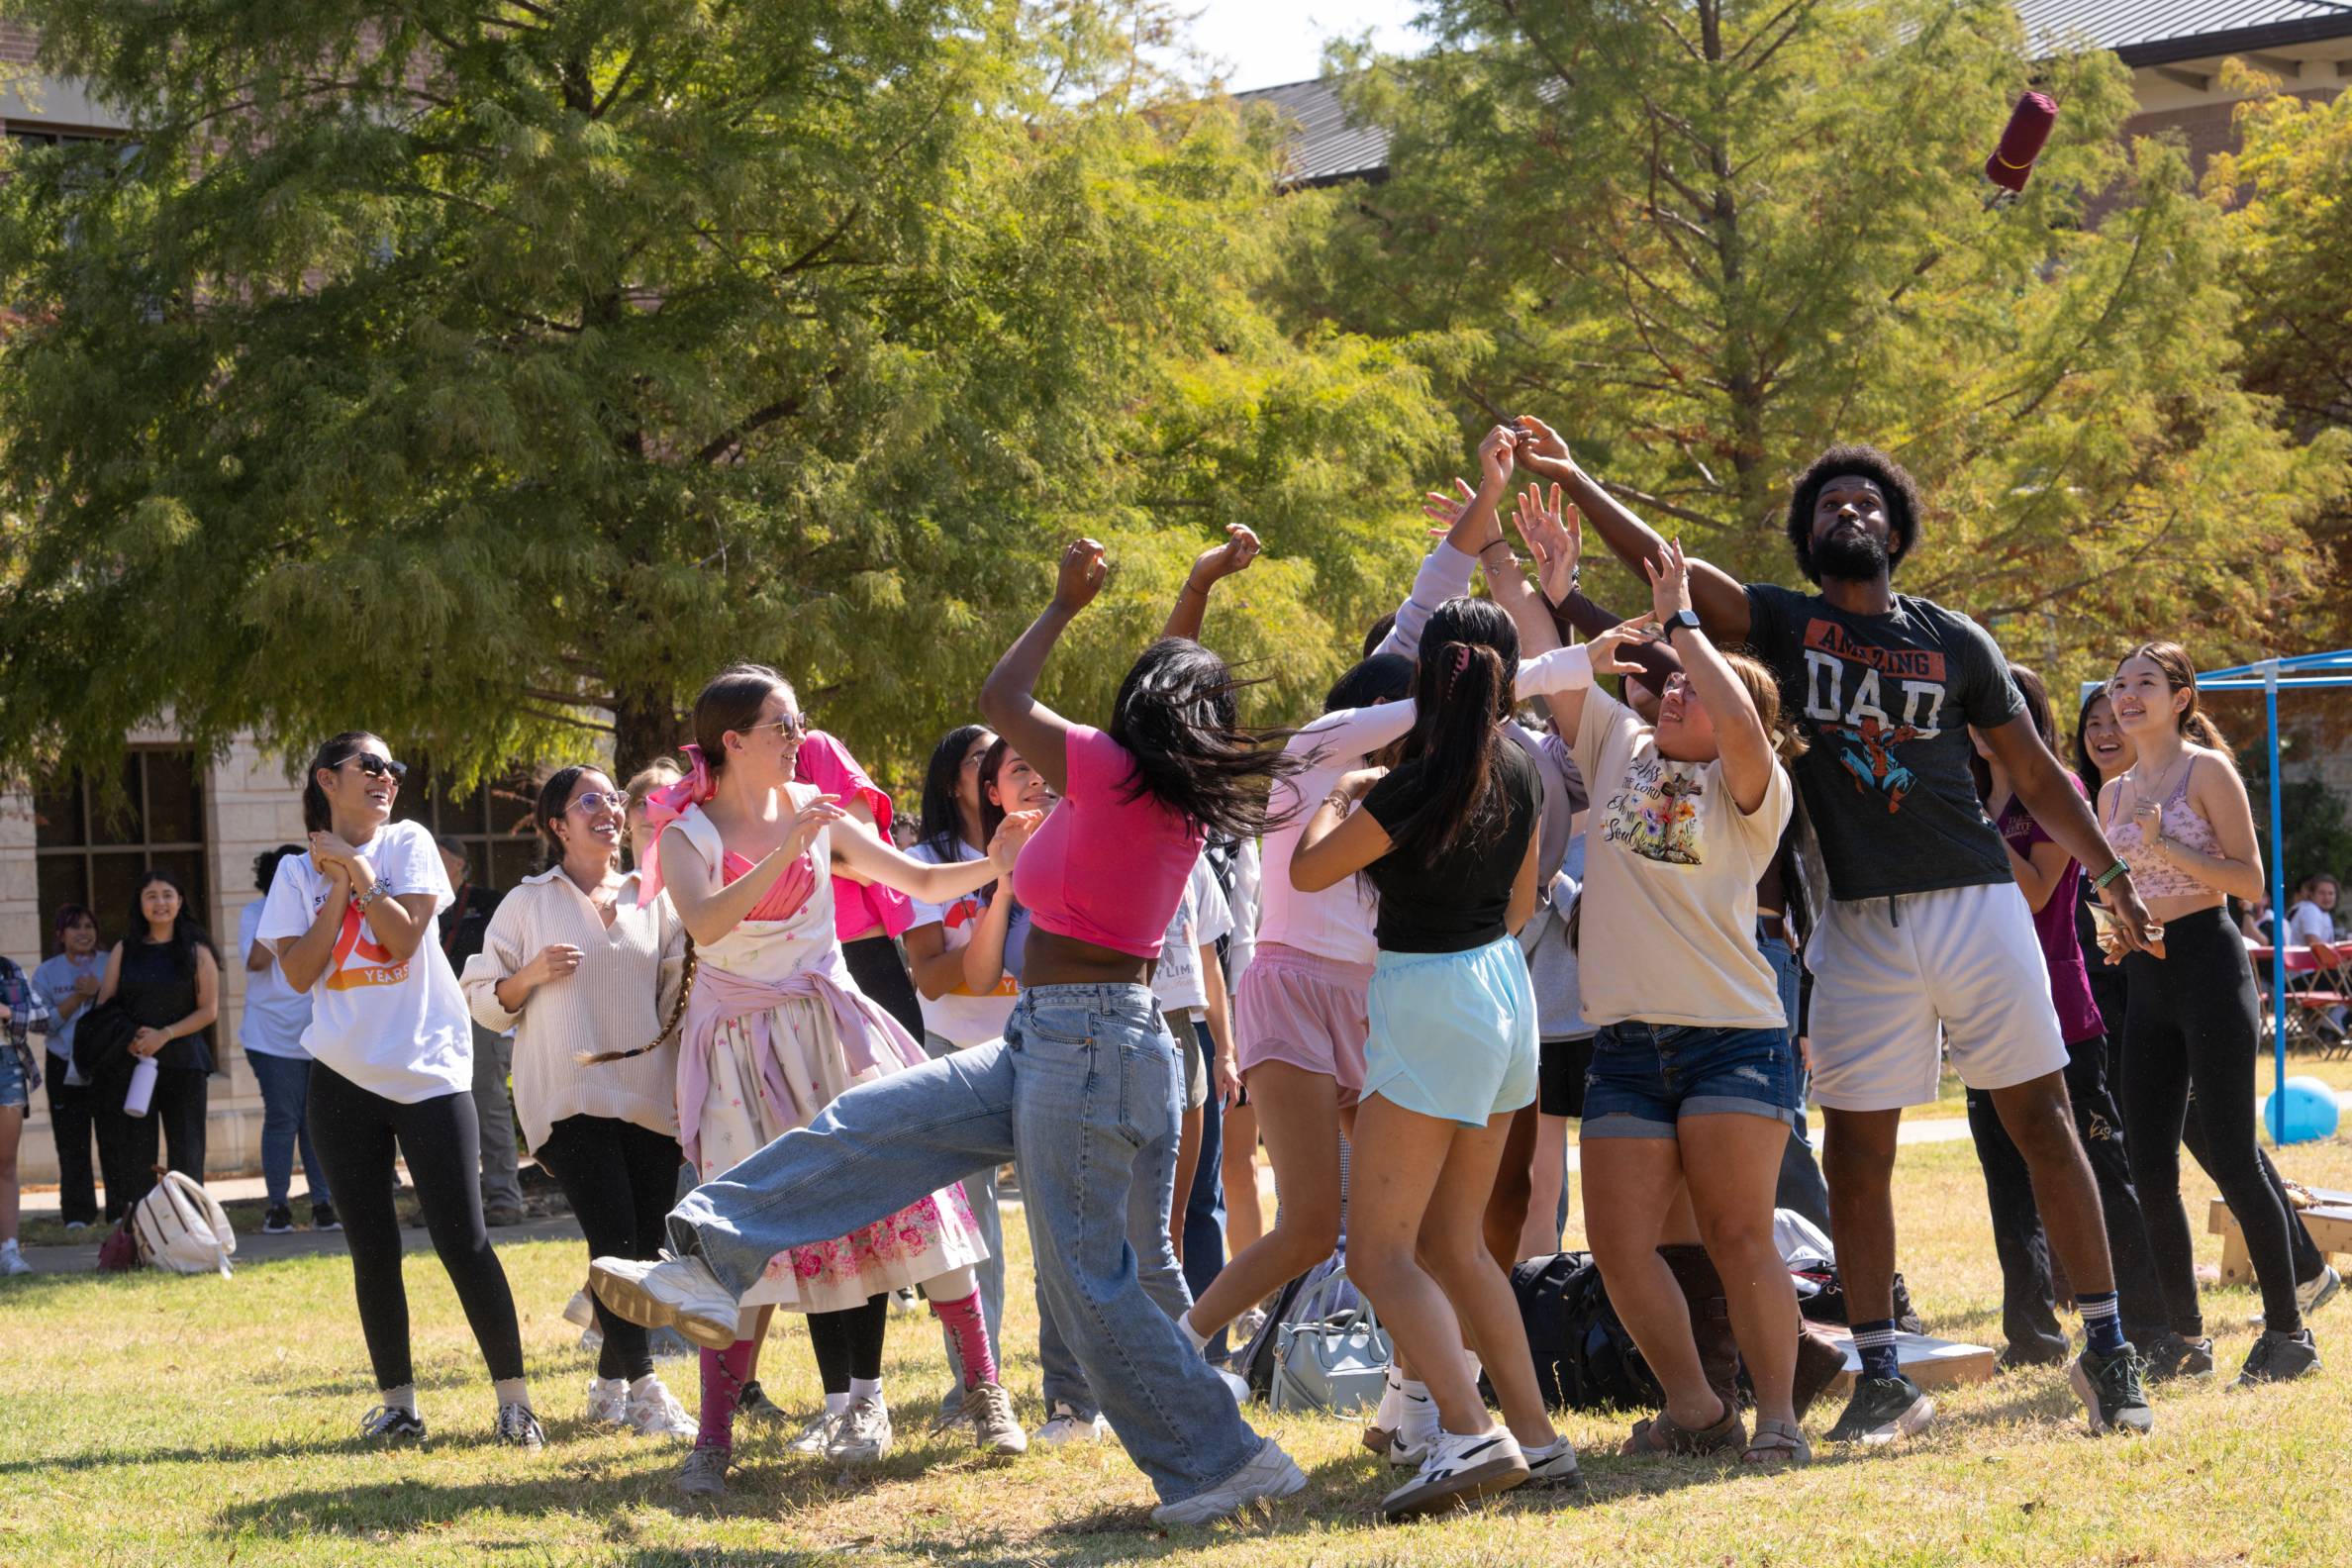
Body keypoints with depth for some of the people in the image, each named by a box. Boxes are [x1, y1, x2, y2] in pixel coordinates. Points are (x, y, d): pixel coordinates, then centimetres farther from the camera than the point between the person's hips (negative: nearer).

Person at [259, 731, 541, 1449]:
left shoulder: (408, 844, 4)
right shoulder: (298, 872, 8)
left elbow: (404, 935, -11)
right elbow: (300, 972, -4)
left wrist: (355, 867, -8)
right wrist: (339, 885, -7)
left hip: (428, 1068, -2)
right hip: (344, 1076, 2)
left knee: (463, 1240, -8)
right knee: (372, 1250, 5)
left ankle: (514, 1400, -3)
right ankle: (396, 1403, 13)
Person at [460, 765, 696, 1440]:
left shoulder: (652, 900, 15)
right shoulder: (527, 903, 6)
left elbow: (679, 996, 16)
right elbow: (482, 998, 7)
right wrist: (532, 975, -11)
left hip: (650, 1097, 4)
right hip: (570, 1097, -4)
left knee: (647, 1248, 3)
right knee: (614, 1240, -15)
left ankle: (609, 1385, 17)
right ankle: (643, 1388, -14)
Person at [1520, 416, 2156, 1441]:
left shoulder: (1954, 642, 8)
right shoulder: (1784, 624, 7)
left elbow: (2037, 777, 13)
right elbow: (1664, 566, -1)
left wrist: (2110, 875, 9)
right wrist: (1572, 482, -10)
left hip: (1977, 905, 0)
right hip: (1862, 924, 0)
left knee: (2043, 1123, 0)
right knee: (1855, 1153, 0)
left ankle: (2107, 1353, 8)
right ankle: (1882, 1380, 9)